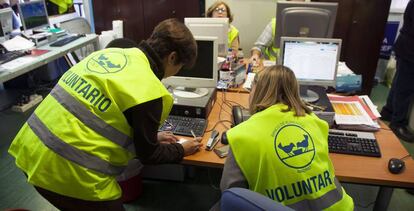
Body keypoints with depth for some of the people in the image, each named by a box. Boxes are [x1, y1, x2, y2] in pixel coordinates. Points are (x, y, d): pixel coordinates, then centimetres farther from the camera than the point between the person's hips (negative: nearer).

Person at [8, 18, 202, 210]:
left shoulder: (110, 53, 6)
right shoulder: (148, 92, -17)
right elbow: (147, 155, -3)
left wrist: (151, 137, 23)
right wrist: (181, 150, 14)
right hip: (68, 173, -8)